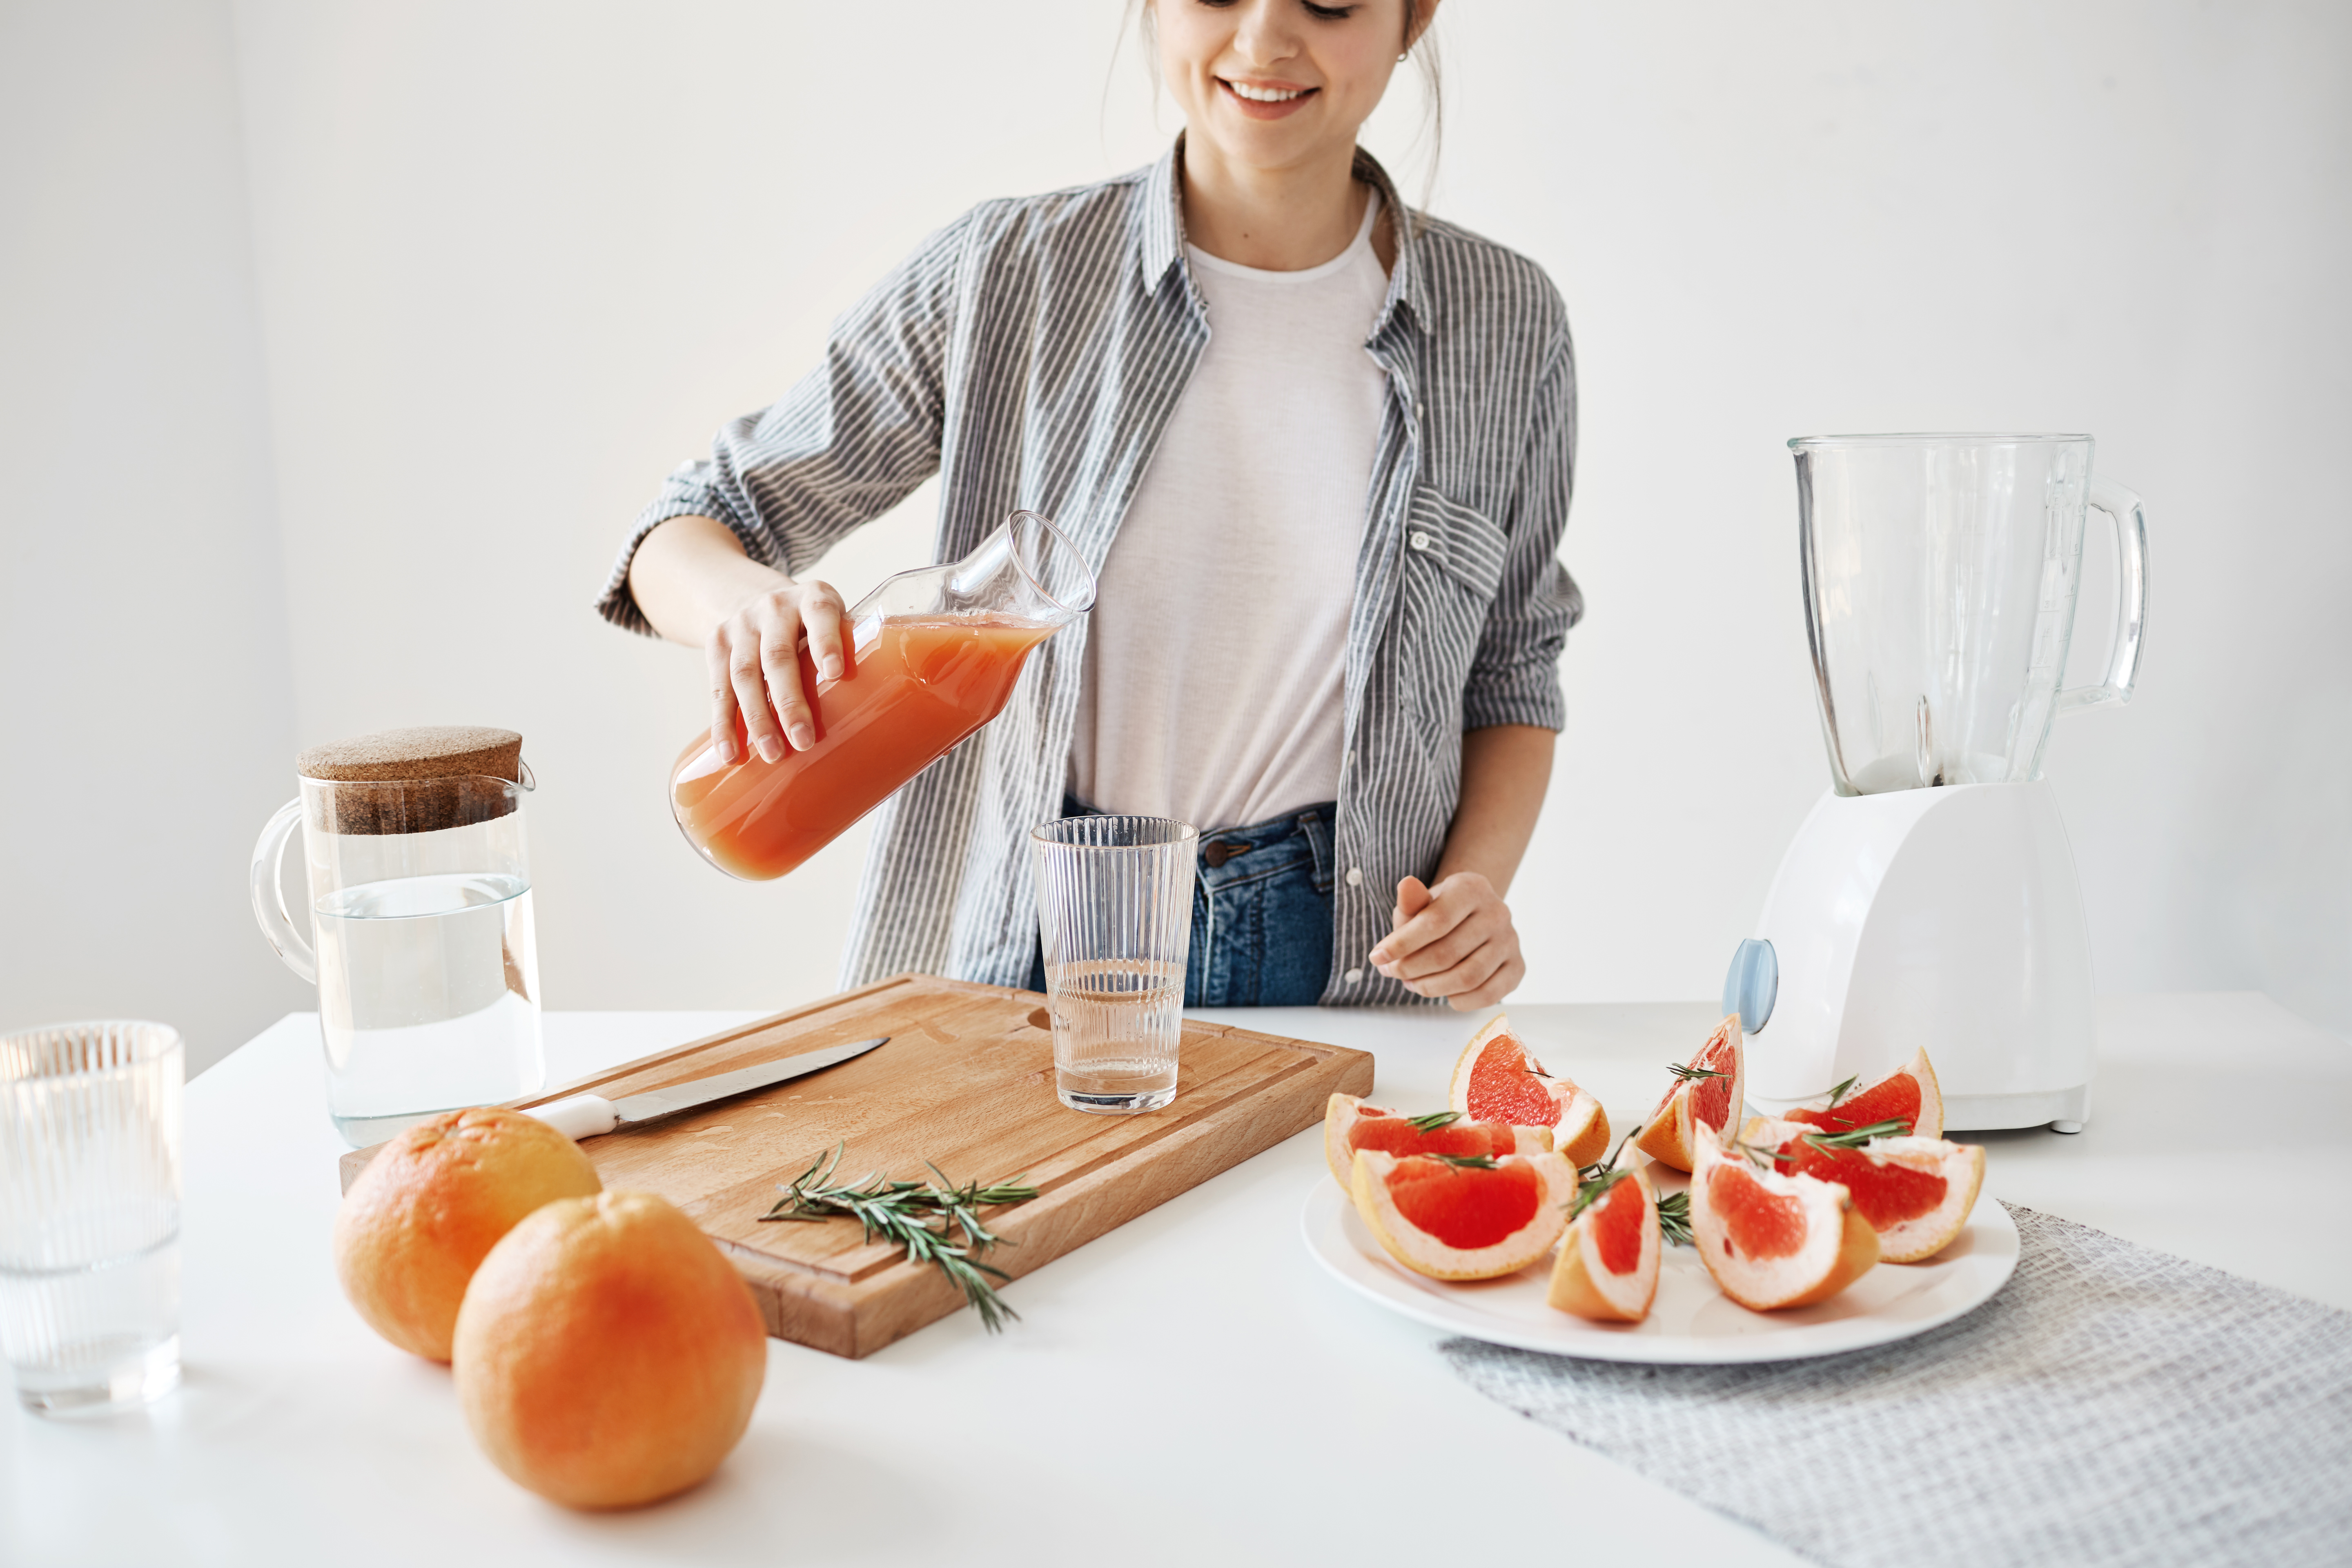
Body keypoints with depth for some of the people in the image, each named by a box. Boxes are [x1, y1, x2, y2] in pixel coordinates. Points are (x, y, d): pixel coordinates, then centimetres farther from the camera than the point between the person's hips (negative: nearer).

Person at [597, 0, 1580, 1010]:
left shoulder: (1505, 321, 1)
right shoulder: (1004, 279, -4)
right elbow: (700, 522, 1)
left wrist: (1478, 884, -6)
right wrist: (741, 597, -24)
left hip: (1334, 967, 1)